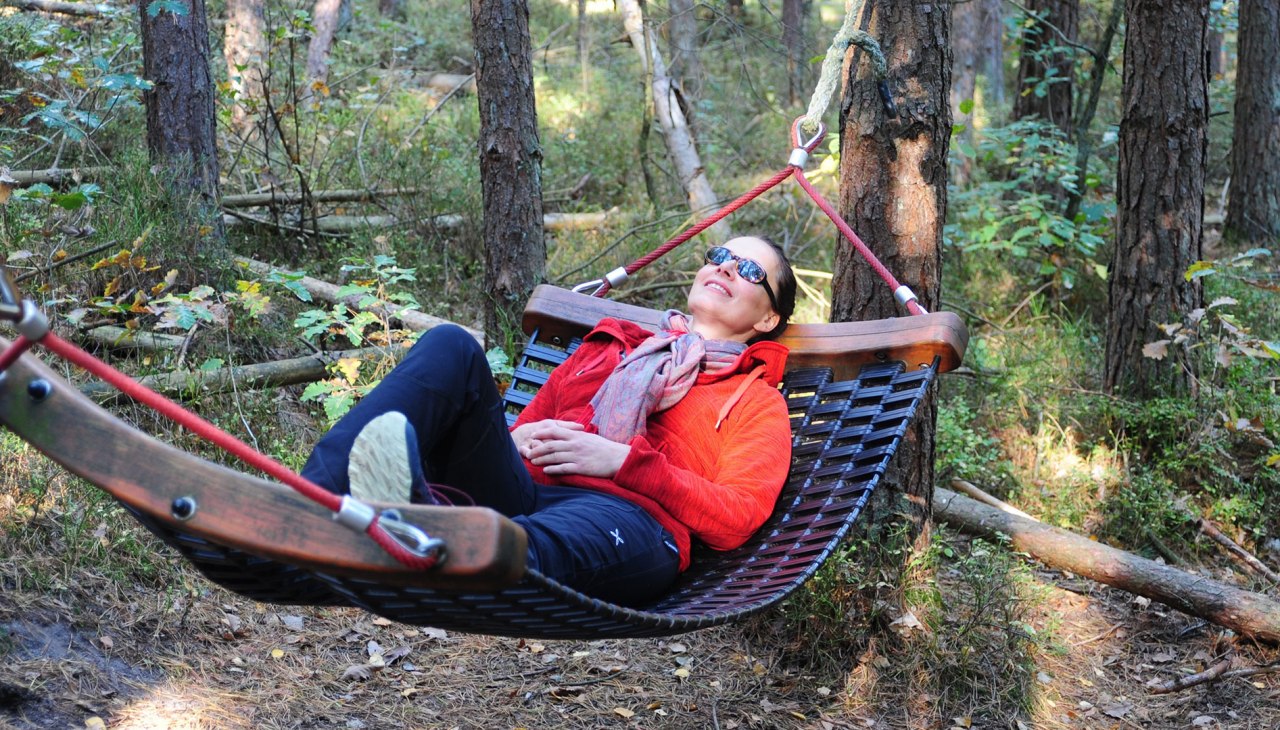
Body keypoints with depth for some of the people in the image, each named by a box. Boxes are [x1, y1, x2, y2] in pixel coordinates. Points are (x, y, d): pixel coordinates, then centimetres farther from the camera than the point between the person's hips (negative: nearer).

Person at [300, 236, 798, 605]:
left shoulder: (757, 401, 24)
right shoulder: (607, 347, 36)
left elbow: (735, 519, 5)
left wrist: (624, 460, -6)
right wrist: (518, 441, 6)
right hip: (521, 490, 4)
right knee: (451, 346, -22)